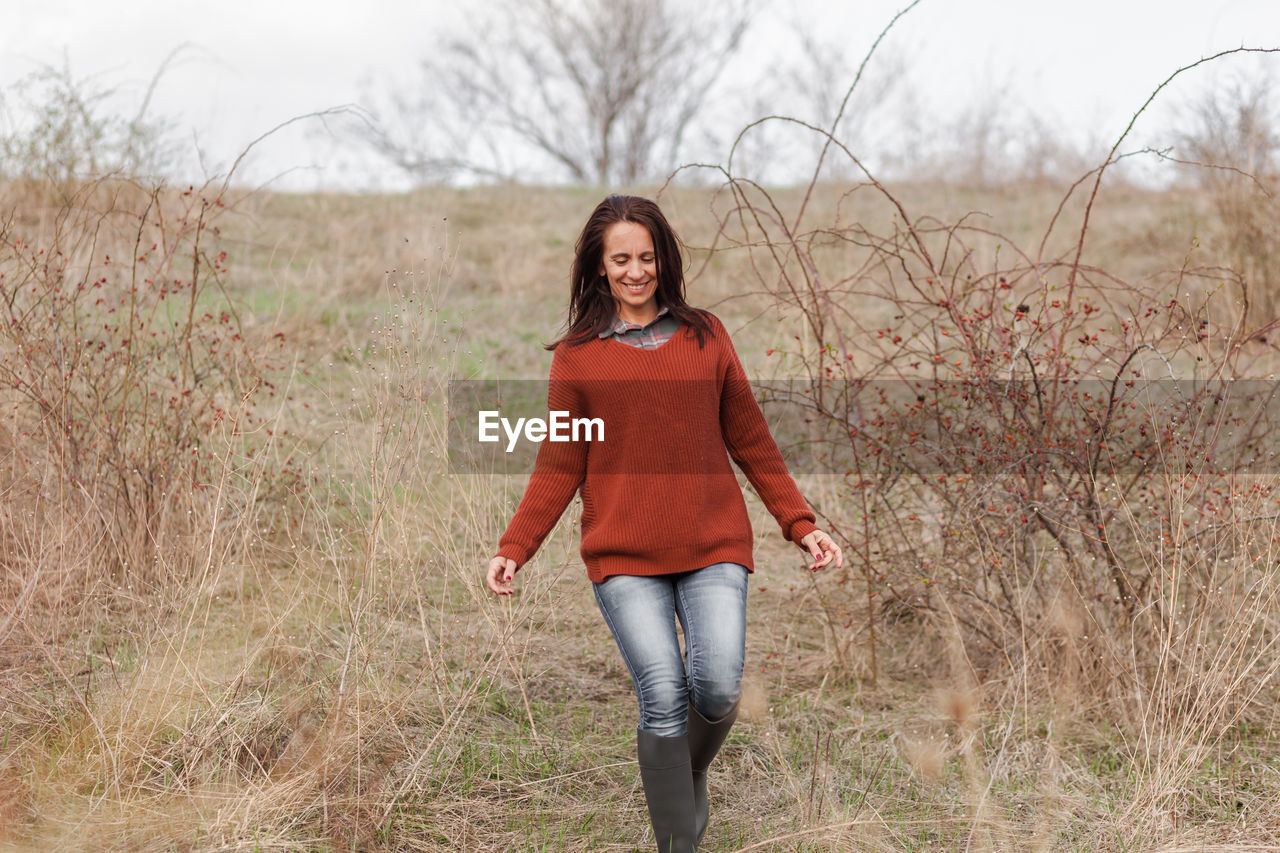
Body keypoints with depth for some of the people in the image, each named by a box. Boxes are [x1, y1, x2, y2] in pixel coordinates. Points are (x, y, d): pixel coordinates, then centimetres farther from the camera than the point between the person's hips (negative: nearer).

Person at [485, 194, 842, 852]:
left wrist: (801, 524, 10)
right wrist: (513, 548, -4)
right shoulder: (576, 355, 7)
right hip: (622, 555, -1)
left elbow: (750, 442, 14)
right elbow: (558, 467, 7)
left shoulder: (705, 336, 11)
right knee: (663, 700, -12)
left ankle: (691, 778, 20)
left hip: (714, 549, 1)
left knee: (718, 689, -13)